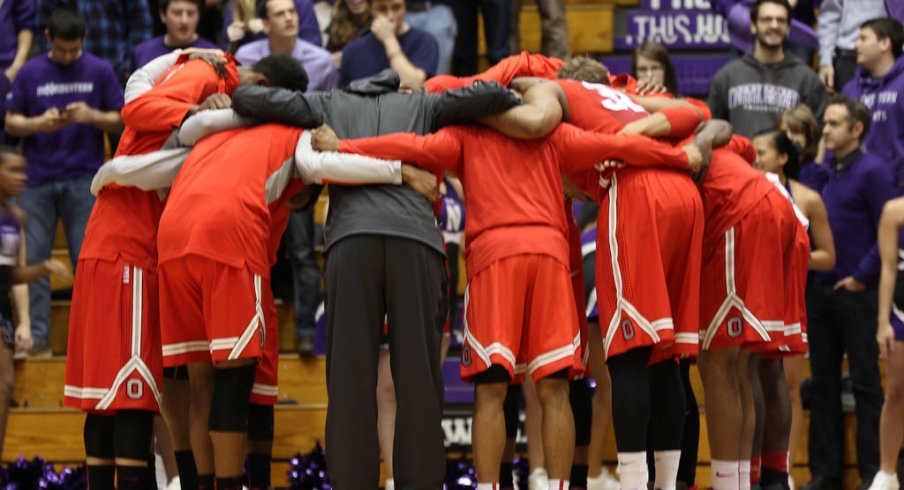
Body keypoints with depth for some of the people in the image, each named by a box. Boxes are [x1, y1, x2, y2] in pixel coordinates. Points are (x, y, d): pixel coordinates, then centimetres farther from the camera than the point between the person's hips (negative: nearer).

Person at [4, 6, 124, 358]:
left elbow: (120, 121, 6)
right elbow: (11, 122, 7)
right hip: (38, 180, 1)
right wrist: (40, 123, -13)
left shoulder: (100, 71, 5)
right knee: (33, 260, -2)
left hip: (84, 180, -1)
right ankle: (37, 337, 1)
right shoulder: (30, 73, 6)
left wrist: (92, 116, -14)